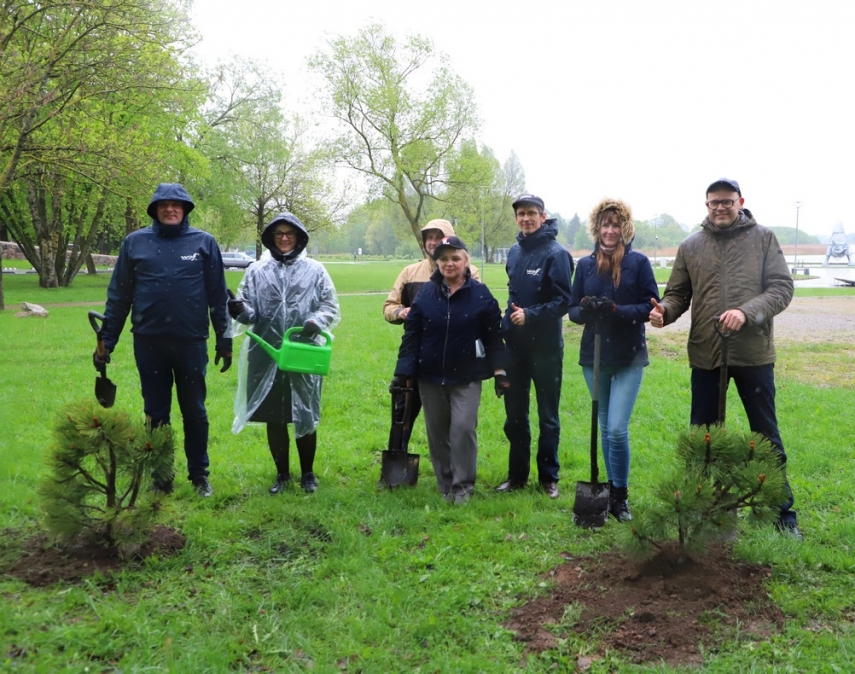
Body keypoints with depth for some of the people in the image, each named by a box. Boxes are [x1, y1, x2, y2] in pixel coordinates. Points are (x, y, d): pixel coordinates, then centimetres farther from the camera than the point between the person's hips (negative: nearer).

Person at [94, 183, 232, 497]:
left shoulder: (204, 243, 1)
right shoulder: (135, 242, 3)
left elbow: (218, 296, 3)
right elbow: (118, 296, 6)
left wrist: (224, 341, 2)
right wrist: (105, 341, 4)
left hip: (191, 342, -1)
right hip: (149, 342, 1)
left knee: (195, 411, 8)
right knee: (156, 413, 10)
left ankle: (199, 474, 23)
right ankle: (161, 477, 23)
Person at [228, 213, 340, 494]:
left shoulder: (315, 270, 4)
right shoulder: (257, 271, 5)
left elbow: (331, 307, 4)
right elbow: (251, 312, 4)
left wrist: (317, 321, -16)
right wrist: (241, 310, -19)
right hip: (267, 356, 1)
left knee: (306, 416, 7)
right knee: (274, 418, 9)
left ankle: (307, 473, 25)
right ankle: (282, 473, 26)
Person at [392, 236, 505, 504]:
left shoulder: (480, 295, -3)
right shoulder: (426, 294, 1)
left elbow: (493, 337, -1)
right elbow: (411, 335, 2)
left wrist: (499, 372, -5)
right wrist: (402, 373, -2)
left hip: (467, 377, -2)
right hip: (430, 376, 3)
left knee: (463, 427, -11)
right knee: (437, 431, 8)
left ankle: (462, 485, 4)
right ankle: (445, 485, 22)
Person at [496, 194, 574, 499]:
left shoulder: (556, 253, -11)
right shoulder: (515, 252, 9)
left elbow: (563, 301, -15)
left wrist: (530, 315, -22)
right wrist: (507, 320, 11)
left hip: (546, 346, -6)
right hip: (515, 344, 6)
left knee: (547, 416, 5)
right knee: (514, 413, 12)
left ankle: (548, 477, 17)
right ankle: (517, 475, 23)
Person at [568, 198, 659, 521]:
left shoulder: (638, 262, -3)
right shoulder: (585, 265, 6)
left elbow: (652, 306, -6)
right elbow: (573, 310, 7)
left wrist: (618, 311, -21)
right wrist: (585, 311, -16)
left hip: (628, 357, -3)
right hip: (594, 356, 4)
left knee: (617, 430, -11)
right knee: (605, 429, 13)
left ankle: (620, 495, 7)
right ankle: (612, 489, 27)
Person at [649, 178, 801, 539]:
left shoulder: (763, 238, 0)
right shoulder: (691, 246, 6)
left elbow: (782, 287, -6)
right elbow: (678, 293, 8)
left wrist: (747, 312, -22)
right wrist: (665, 310, -15)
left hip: (754, 354, -2)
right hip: (705, 356, 2)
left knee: (766, 435, 8)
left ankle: (783, 511, 21)